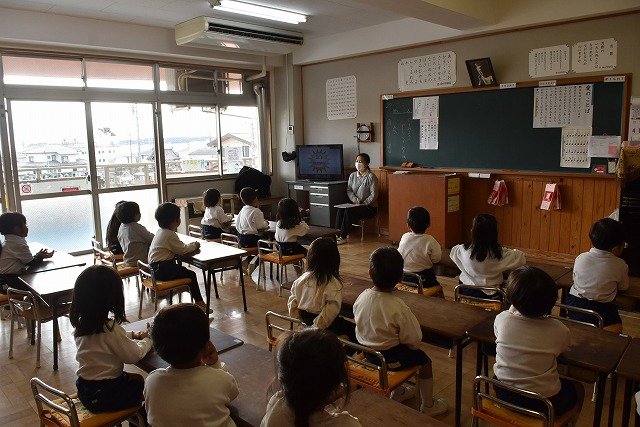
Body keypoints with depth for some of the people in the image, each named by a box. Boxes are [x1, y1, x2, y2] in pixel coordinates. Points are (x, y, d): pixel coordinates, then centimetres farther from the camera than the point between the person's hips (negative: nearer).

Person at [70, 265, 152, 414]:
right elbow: (134, 355, -18)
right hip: (105, 396, -8)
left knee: (137, 379, 23)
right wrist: (147, 340, 0)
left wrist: (133, 335, 5)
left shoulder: (81, 324, -4)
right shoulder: (110, 328, -28)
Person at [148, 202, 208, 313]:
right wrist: (194, 246, 3)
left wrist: (191, 245, 9)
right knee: (191, 275, -7)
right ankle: (199, 302, 0)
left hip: (155, 267, 10)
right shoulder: (170, 234, -16)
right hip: (162, 269, -10)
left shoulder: (161, 231, 14)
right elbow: (182, 250, -13)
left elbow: (178, 246, 19)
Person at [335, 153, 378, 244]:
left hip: (369, 207, -5)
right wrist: (354, 198, -8)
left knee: (348, 211, -29)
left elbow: (373, 195, -11)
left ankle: (343, 237, -23)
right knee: (340, 209, -24)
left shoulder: (371, 177, -8)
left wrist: (363, 204, -16)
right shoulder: (352, 175, 11)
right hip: (355, 204, 6)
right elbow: (349, 190, 12)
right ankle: (337, 234, -24)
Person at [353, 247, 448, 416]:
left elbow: (360, 328, 2)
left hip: (367, 352, 6)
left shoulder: (361, 298, -14)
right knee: (425, 360, 18)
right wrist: (413, 345, 4)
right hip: (390, 358, -6)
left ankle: (398, 392, 51)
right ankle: (428, 405, 34)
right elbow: (414, 340, -18)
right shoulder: (398, 308, -29)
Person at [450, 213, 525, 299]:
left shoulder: (464, 250, -15)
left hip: (466, 292, 1)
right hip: (490, 295, -1)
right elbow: (521, 258, -6)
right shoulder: (500, 254, -20)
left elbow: (453, 252, 8)